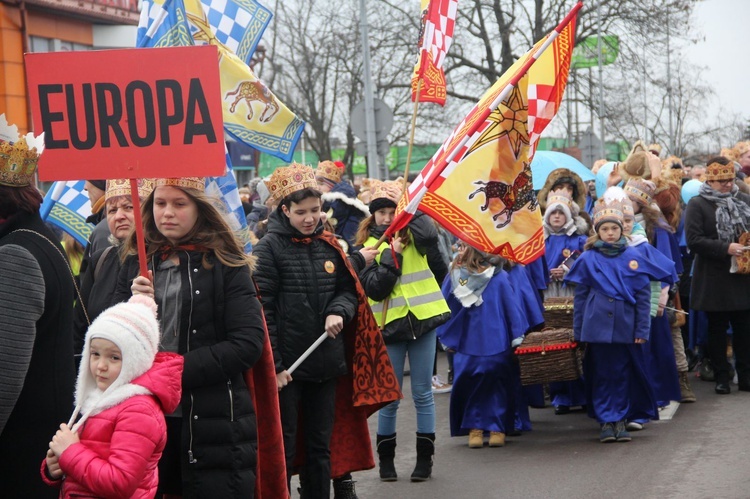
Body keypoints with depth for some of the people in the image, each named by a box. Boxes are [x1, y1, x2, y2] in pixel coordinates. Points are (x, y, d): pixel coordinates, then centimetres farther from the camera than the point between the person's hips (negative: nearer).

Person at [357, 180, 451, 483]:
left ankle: (425, 458, 14)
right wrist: (392, 254, -15)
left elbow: (430, 236, -21)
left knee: (422, 393, 6)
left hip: (422, 320, 0)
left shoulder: (411, 234, 4)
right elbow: (374, 288, -10)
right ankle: (386, 458, 18)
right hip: (390, 325, 0)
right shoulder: (367, 245, 2)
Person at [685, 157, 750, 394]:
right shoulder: (698, 204, -4)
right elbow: (694, 240, -13)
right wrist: (726, 248, -21)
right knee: (717, 329, 6)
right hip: (714, 281, -3)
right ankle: (721, 377, 14)